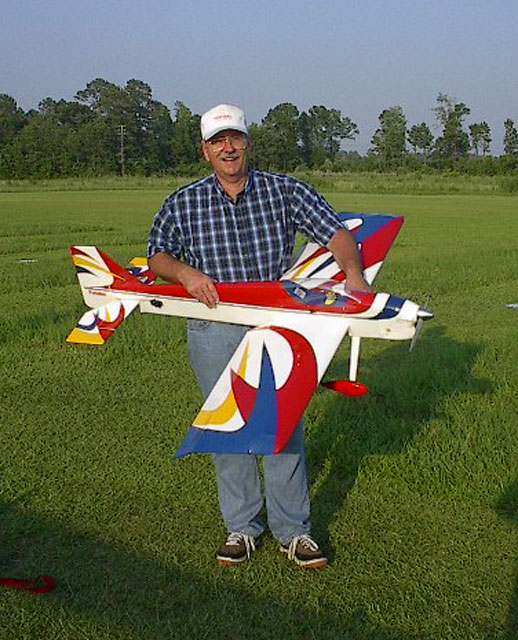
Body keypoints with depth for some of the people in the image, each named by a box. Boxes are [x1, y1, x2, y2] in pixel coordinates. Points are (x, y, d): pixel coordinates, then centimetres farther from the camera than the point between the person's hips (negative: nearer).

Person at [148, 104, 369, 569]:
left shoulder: (285, 192, 2)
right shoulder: (183, 204, 5)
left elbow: (336, 232, -2)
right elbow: (157, 256, 8)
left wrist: (353, 272, -21)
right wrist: (185, 272, -14)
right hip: (213, 332, 1)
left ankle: (293, 530, 16)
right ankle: (241, 528, 22)